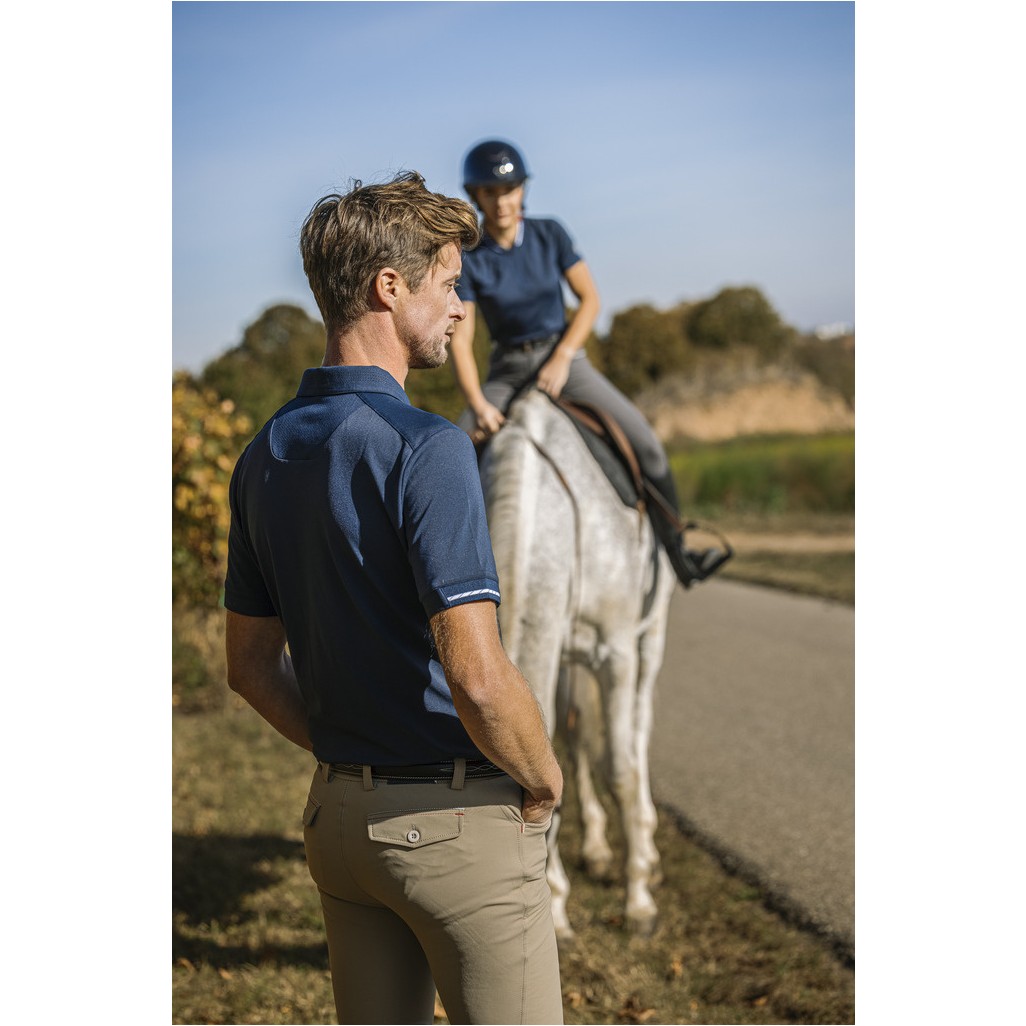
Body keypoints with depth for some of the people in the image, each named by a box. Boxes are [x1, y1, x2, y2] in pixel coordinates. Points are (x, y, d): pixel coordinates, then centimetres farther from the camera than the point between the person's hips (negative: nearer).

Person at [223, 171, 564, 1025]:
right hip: (459, 820, -7)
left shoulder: (265, 456, 4)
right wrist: (545, 780, -9)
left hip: (339, 816, 8)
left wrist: (348, 758, 16)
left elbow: (251, 665, 11)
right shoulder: (423, 448, -20)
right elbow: (478, 676, -26)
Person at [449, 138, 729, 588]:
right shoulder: (468, 259, -10)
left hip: (562, 356, 0)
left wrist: (562, 357, -16)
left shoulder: (549, 234, -6)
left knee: (643, 440, -16)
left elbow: (589, 299, -3)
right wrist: (478, 405, -25)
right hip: (506, 369, 0)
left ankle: (677, 552, -5)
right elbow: (460, 340, -13)